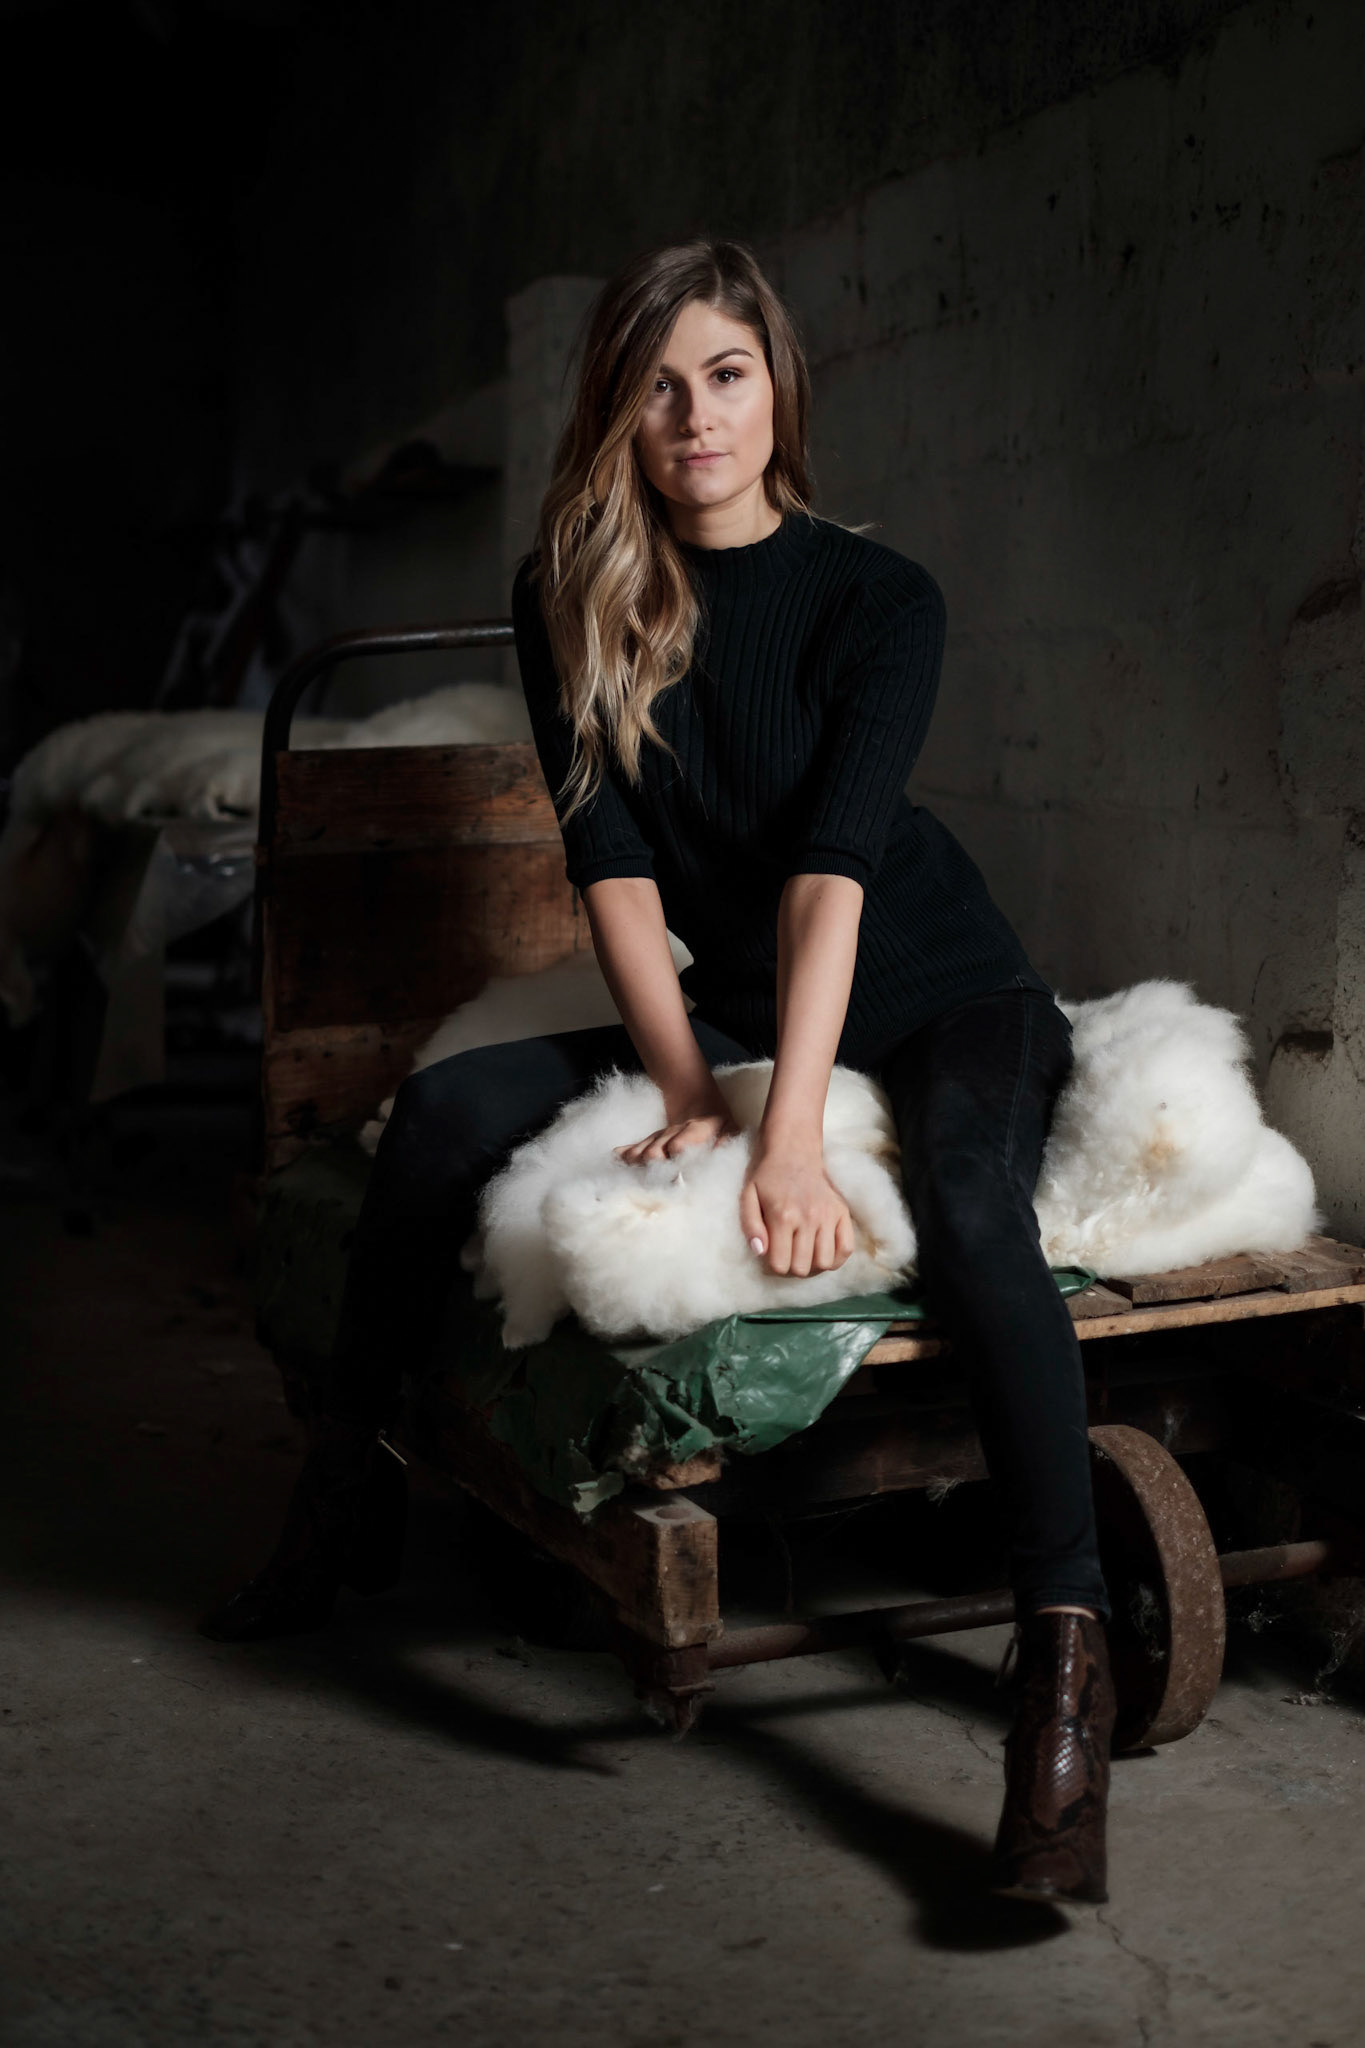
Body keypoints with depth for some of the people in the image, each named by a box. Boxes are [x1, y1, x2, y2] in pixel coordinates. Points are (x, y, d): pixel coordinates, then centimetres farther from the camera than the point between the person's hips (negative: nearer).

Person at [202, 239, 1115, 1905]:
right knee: (443, 1115, -14)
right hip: (720, 1009, 4)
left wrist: (787, 1132, -36)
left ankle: (1066, 1658, -36)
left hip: (943, 997, -4)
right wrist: (690, 1095, -22)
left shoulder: (876, 599, -14)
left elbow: (833, 865, -26)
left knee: (968, 1203, -37)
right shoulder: (572, 600, -3)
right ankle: (342, 1505, 0)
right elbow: (610, 861, -11)